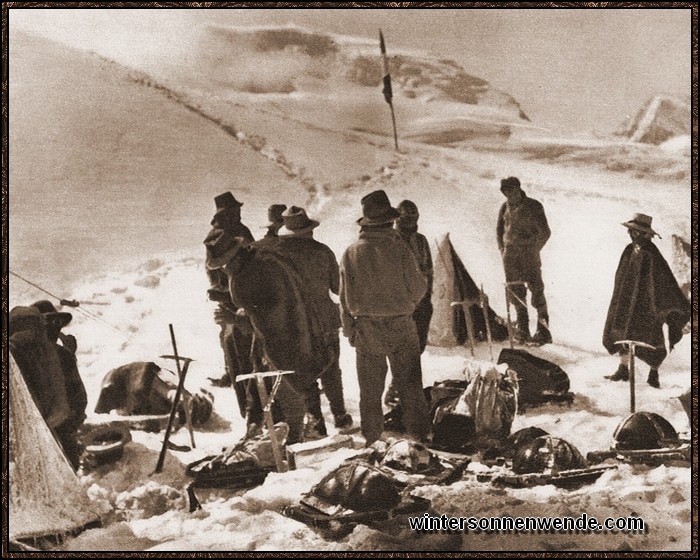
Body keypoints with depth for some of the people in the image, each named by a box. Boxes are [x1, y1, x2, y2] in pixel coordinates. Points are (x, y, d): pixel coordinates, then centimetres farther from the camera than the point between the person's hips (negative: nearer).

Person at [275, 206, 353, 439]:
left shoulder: (276, 253, -7)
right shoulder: (323, 251, -6)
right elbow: (337, 287, 0)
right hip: (325, 320, 1)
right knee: (330, 371, 16)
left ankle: (315, 422, 10)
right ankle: (340, 416, 24)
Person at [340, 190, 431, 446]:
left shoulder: (351, 253, -6)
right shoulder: (398, 248, -14)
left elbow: (344, 297, 0)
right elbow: (417, 288, -7)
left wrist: (350, 331, 11)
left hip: (365, 331, 2)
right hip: (400, 328, -2)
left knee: (370, 390, 12)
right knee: (410, 386, 10)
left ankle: (371, 439, 19)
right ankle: (420, 433, 15)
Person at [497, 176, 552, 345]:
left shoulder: (533, 206, -4)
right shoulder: (505, 207, 9)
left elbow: (545, 232, -2)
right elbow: (499, 230, 20)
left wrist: (533, 250, -4)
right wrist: (503, 250, 11)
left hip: (529, 253, -5)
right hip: (510, 253, 5)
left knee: (536, 290, -6)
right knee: (515, 292, 5)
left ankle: (543, 331, -2)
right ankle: (522, 329, 13)